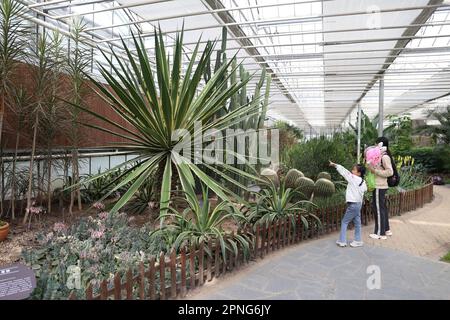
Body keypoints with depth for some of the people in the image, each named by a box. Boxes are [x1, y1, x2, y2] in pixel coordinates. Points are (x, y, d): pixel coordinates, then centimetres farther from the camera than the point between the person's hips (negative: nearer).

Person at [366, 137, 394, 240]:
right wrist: (371, 167, -3)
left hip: (379, 187, -10)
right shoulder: (382, 156, 11)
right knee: (383, 208, 18)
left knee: (379, 209, -1)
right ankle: (386, 229, 31)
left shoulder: (385, 157, -16)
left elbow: (390, 172, -20)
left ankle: (380, 233, 8)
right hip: (381, 186, 10)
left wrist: (375, 171, -19)